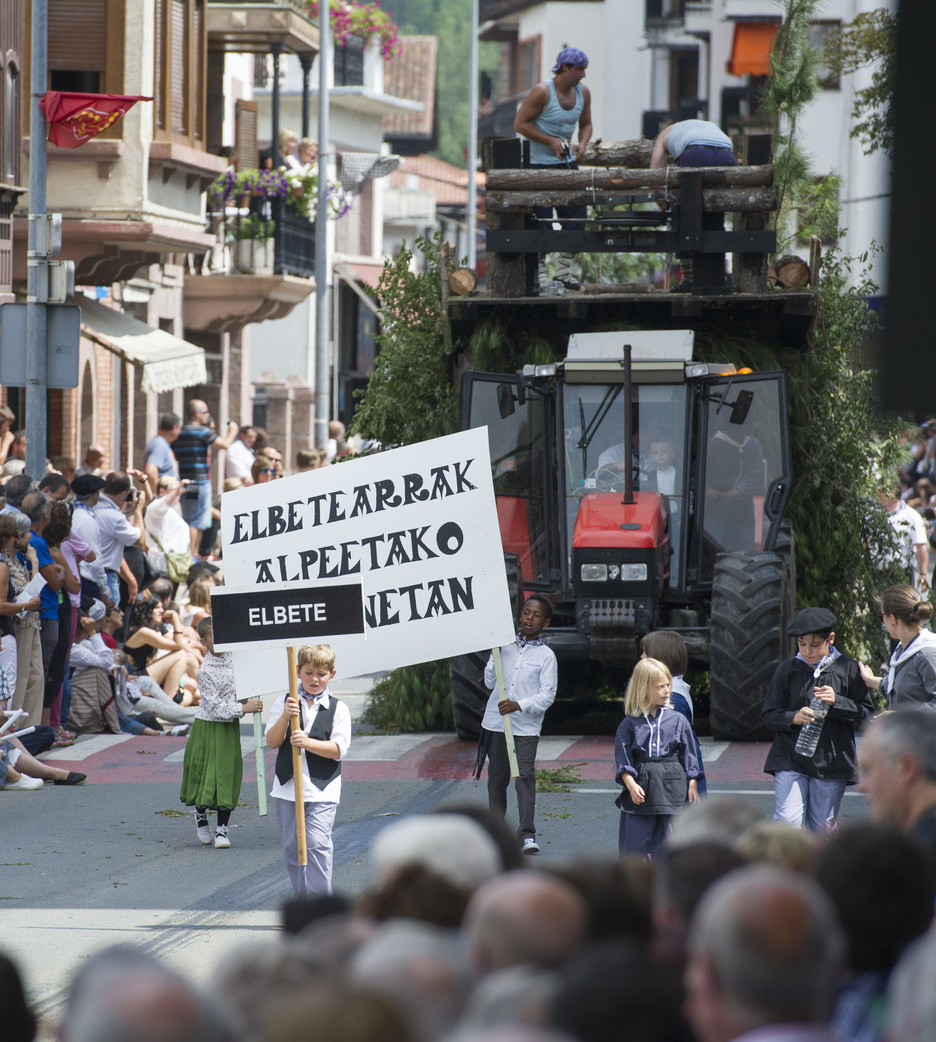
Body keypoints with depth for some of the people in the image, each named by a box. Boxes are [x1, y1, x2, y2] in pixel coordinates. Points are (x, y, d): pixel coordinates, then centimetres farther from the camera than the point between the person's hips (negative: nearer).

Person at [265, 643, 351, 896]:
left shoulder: (338, 709, 1)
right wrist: (285, 718, -20)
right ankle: (302, 896, 23)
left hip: (323, 791, -3)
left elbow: (338, 749, -9)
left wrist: (308, 742, -23)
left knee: (317, 843, -14)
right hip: (288, 788, 3)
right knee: (292, 847, 9)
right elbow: (272, 742, -3)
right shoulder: (283, 703, 5)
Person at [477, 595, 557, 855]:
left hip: (526, 728, -4)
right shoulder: (504, 645, 11)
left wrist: (519, 705, -19)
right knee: (497, 778, 9)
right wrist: (495, 657, -1)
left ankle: (527, 835, -12)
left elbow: (547, 695, -6)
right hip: (495, 723, 4)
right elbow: (489, 682, 13)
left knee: (525, 778, -12)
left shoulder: (546, 656, 0)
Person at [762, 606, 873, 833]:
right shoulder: (786, 670, 4)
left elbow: (866, 713, 3)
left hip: (832, 761, 0)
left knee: (822, 829, 5)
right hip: (791, 760, 0)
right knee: (787, 822, -13)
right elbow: (770, 714, 7)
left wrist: (837, 702, -14)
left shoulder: (848, 669, 2)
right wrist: (793, 718, -14)